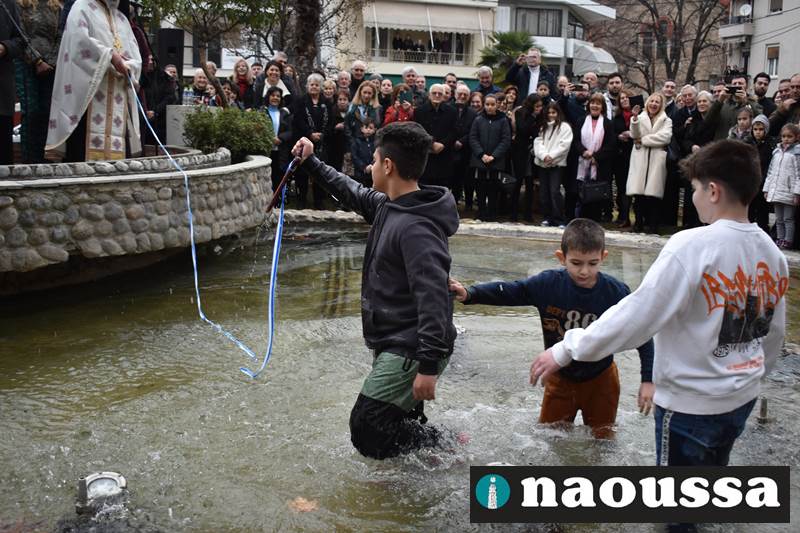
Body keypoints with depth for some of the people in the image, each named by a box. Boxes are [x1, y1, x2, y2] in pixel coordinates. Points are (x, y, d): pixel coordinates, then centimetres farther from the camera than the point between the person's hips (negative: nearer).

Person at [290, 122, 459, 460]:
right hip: (394, 345, 10)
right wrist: (311, 163, 27)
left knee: (367, 430, -9)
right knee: (402, 426, 18)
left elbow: (432, 298, -30)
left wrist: (429, 366, -32)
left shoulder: (416, 228, -24)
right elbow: (352, 192, 25)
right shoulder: (388, 206, 5)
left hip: (411, 351, -10)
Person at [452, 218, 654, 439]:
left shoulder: (616, 292, -22)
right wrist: (469, 294, -27)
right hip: (560, 377, 1)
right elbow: (507, 291, -13)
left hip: (600, 379, -1)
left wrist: (648, 381, -15)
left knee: (602, 439, 16)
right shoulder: (548, 284, -20)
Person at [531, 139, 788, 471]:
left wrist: (567, 349, -15)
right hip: (743, 397, 7)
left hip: (692, 403, -7)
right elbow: (775, 332, 10)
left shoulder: (692, 247, -22)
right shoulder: (772, 252, -1)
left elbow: (636, 314, -23)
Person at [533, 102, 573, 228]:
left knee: (555, 191, -13)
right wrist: (544, 155, -12)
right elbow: (537, 142, 5)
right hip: (542, 163, 5)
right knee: (544, 191, 7)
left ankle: (559, 220, -9)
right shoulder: (543, 127, 17)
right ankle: (546, 217, 15)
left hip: (557, 164, -5)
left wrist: (551, 156, -14)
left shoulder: (565, 127, 2)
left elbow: (564, 145, -8)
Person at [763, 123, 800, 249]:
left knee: (788, 218, 0)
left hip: (789, 193, -6)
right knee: (779, 219, 12)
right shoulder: (777, 151, 13)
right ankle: (780, 239, 19)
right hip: (775, 191, 6)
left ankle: (788, 241, 5)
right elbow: (770, 171, 17)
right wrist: (767, 189, 13)